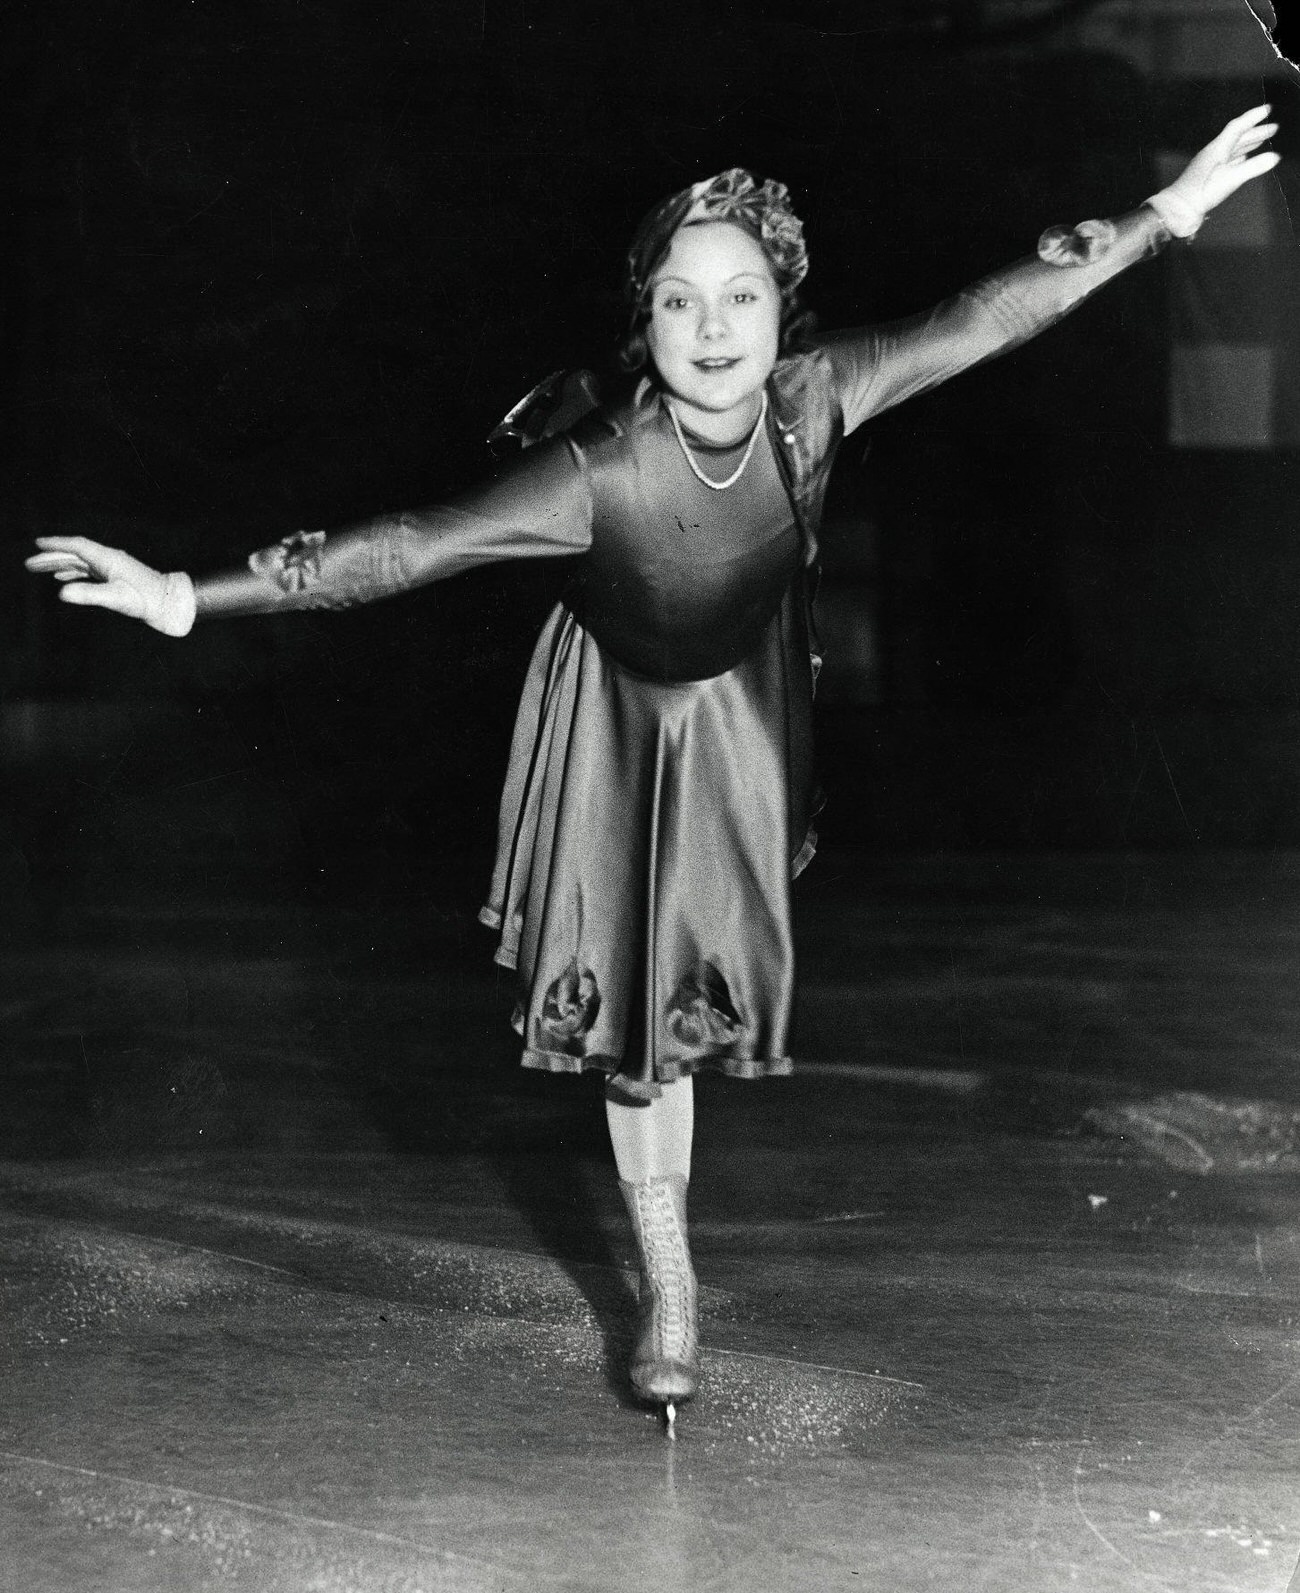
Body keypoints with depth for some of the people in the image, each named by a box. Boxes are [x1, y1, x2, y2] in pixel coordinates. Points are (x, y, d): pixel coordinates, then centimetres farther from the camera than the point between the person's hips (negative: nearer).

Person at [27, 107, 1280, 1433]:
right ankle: (667, 1283, 17)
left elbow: (985, 316, -23)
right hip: (619, 726, -3)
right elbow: (406, 548, -41)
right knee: (637, 1000, 2)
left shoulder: (812, 403, -30)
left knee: (697, 981, 22)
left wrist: (1169, 214, -21)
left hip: (745, 706, 3)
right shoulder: (600, 473, -39)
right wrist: (186, 598, -47)